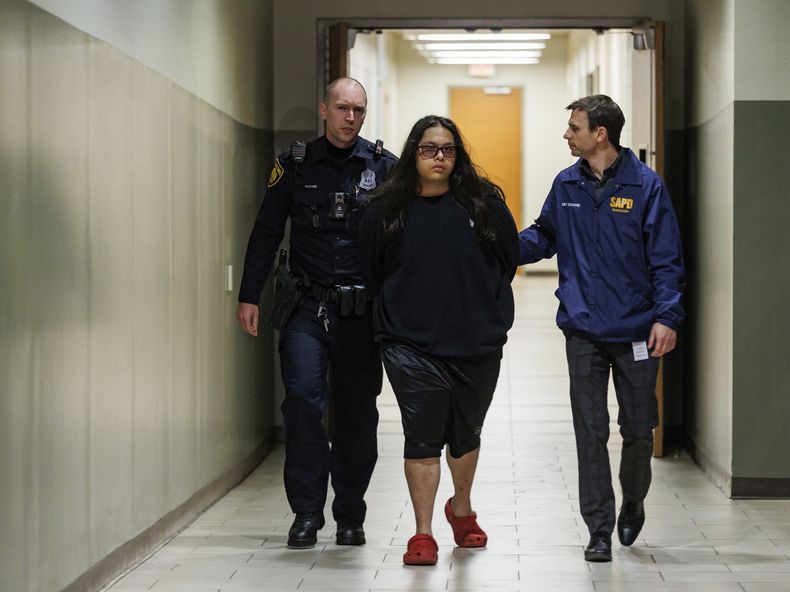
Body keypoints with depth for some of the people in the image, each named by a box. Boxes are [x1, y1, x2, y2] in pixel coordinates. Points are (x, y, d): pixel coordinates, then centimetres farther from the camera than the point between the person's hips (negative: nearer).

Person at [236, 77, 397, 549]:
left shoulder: (384, 167, 4)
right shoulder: (295, 165, 6)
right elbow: (266, 233, 9)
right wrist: (250, 296, 4)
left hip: (363, 311, 0)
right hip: (307, 307, 0)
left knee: (357, 413, 6)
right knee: (303, 398, -16)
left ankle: (350, 516, 19)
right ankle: (307, 512, -7)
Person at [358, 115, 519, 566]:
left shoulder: (484, 204, 0)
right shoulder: (387, 210, -1)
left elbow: (509, 259, 10)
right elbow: (372, 272, 11)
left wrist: (489, 313, 10)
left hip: (476, 344, 2)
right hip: (411, 346, -2)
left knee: (466, 435, 18)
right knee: (422, 438, -8)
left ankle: (462, 508, 42)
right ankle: (423, 535, -3)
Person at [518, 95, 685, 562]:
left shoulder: (646, 185, -7)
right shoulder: (566, 185, 4)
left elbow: (666, 259, -7)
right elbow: (543, 238, 16)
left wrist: (667, 317, -15)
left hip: (636, 331, -2)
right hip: (584, 333, 2)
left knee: (639, 431, 10)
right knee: (591, 433, 2)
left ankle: (633, 505, 35)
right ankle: (599, 530, 9)